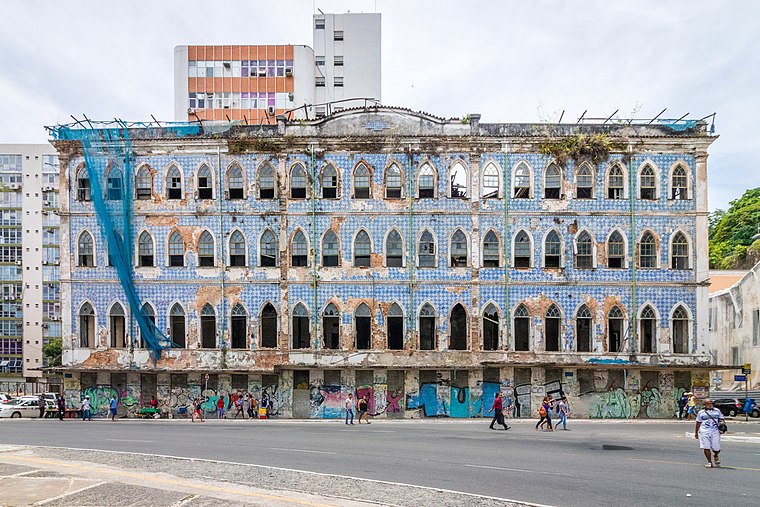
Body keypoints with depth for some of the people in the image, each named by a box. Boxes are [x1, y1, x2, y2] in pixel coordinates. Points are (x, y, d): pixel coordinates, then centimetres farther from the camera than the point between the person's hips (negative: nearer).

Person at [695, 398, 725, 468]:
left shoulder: (717, 411, 14)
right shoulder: (701, 412, 10)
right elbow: (698, 423, 14)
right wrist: (696, 432, 14)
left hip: (715, 431, 1)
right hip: (704, 432, -1)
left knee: (716, 448, 0)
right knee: (706, 447, -6)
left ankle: (715, 456, 34)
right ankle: (709, 462, 6)